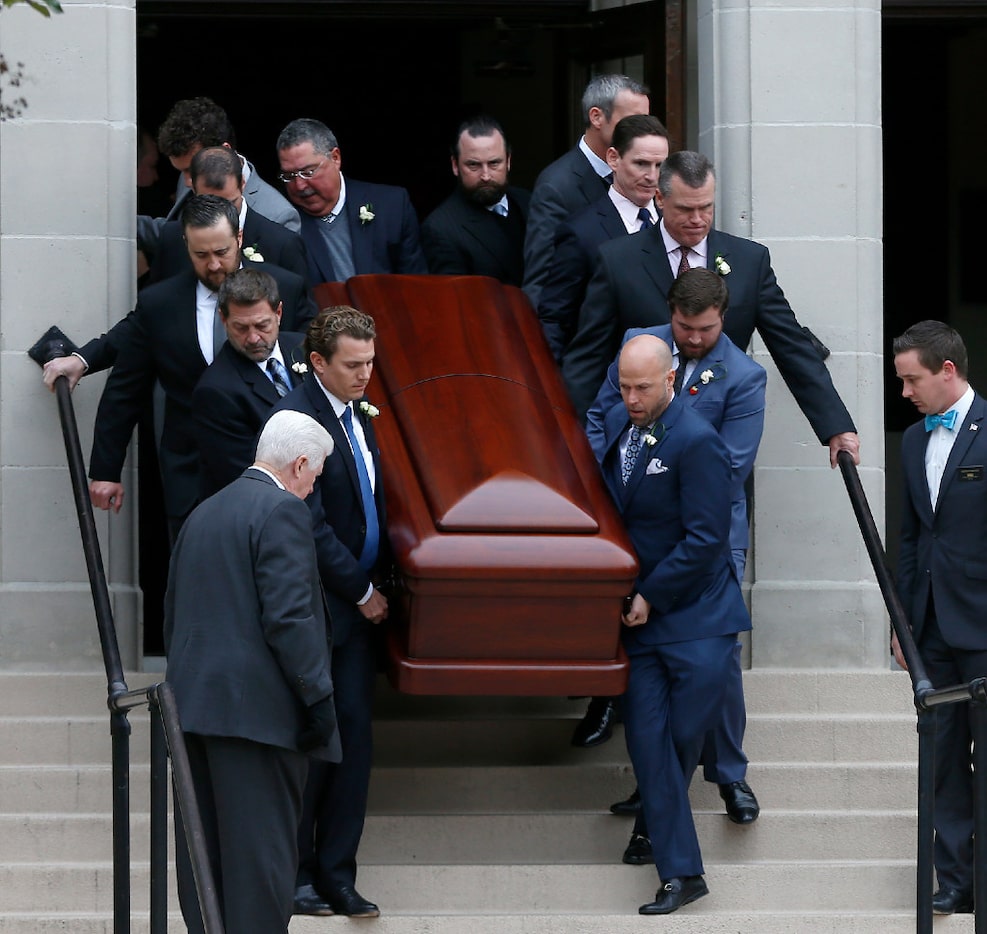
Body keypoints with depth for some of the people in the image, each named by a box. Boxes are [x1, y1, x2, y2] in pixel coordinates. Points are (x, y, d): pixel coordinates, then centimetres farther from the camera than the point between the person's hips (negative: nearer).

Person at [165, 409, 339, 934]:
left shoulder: (204, 514, 18)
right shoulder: (282, 511, -8)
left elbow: (173, 617, 20)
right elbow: (289, 617, -17)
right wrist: (318, 695, -13)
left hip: (194, 702, 8)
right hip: (258, 708, -8)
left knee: (205, 848, 9)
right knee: (262, 850, -7)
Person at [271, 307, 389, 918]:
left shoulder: (359, 418, 13)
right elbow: (311, 524, -18)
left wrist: (376, 583, 10)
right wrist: (361, 591, -11)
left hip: (358, 605, 8)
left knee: (355, 739, 6)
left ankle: (337, 873, 10)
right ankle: (295, 873, 9)